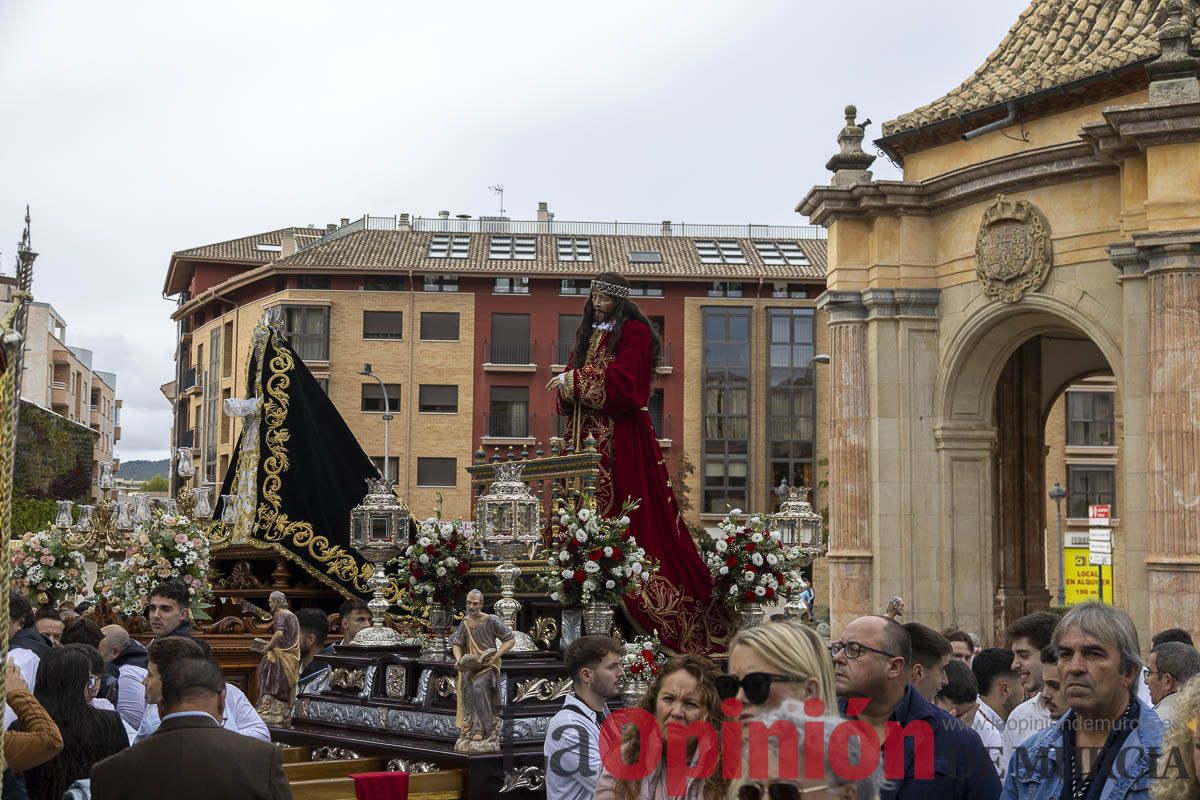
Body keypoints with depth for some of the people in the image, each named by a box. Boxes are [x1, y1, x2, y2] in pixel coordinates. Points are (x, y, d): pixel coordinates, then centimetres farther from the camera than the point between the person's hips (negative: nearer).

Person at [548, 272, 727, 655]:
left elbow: (621, 383, -15)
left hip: (621, 436, -8)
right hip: (586, 434, 8)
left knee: (628, 515, -10)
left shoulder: (634, 333, -3)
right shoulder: (588, 333, 21)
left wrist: (574, 381, -12)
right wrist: (565, 383, -6)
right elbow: (571, 381, 18)